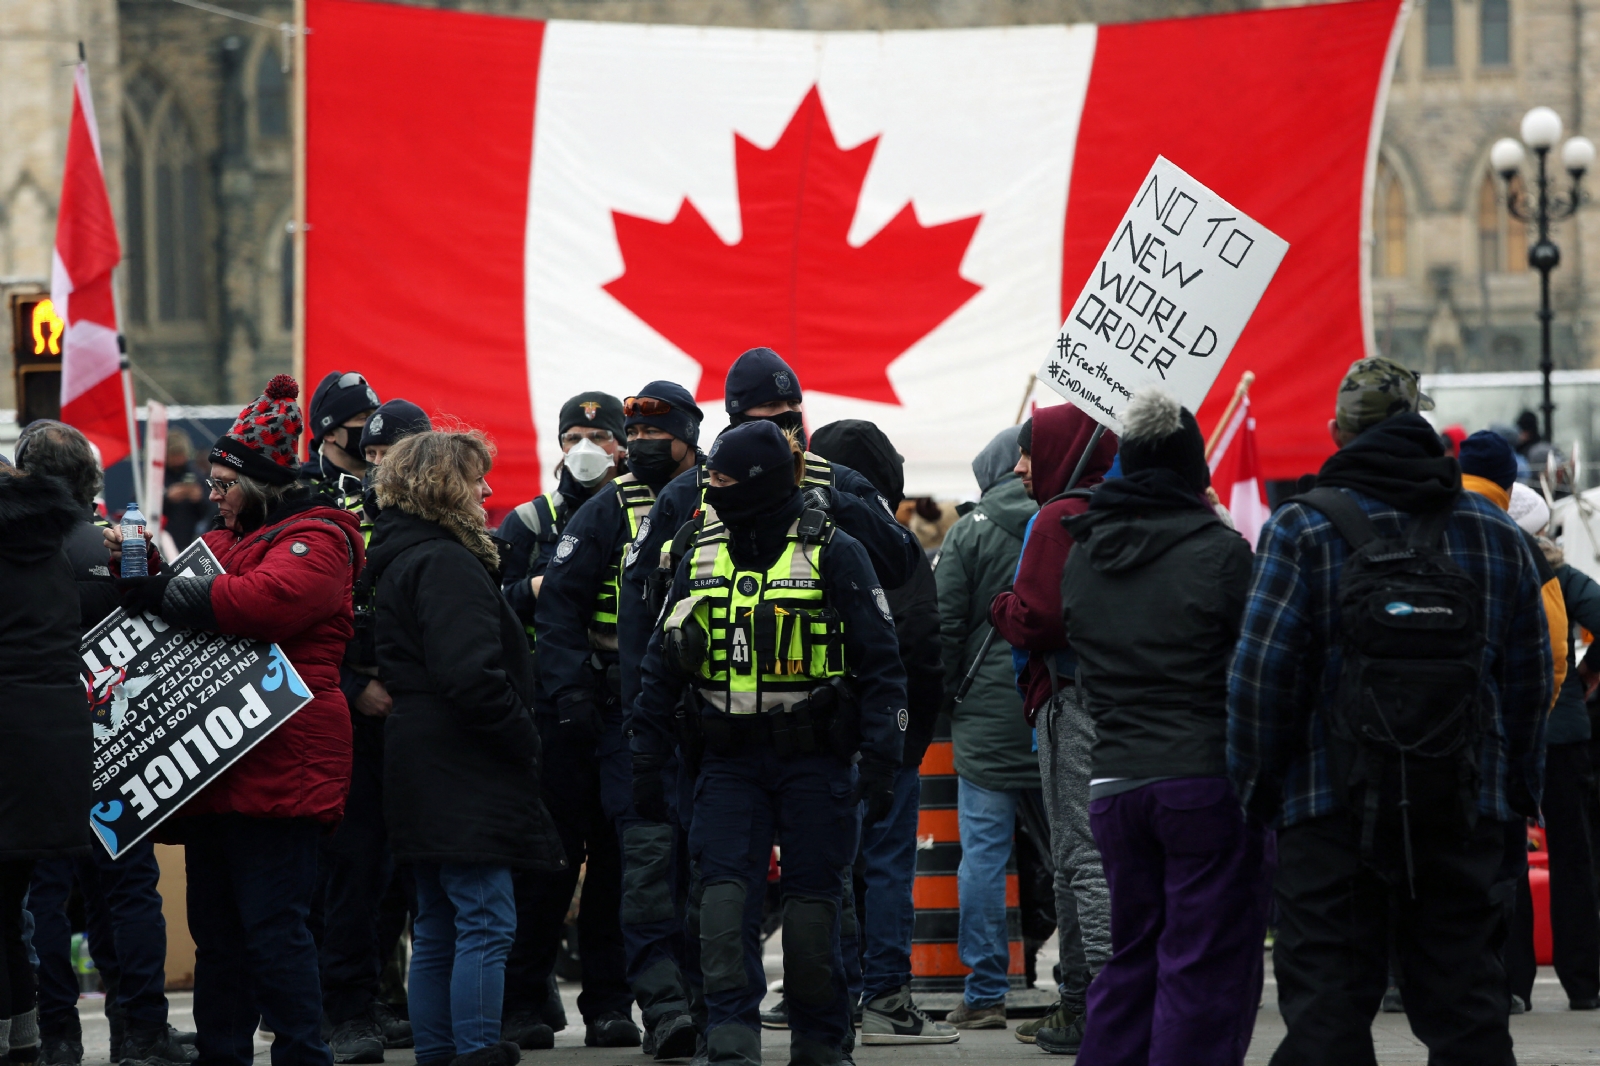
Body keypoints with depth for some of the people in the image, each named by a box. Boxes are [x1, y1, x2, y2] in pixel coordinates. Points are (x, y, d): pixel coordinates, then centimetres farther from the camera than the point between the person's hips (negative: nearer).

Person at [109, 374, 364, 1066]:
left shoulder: (313, 539, -6)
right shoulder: (227, 538, 22)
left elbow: (264, 600, -24)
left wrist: (157, 593, -17)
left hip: (276, 767, -9)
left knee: (272, 924, -11)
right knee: (215, 924, 11)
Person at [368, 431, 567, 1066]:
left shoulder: (401, 560, 18)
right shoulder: (445, 564, -14)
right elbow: (470, 675, -24)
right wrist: (524, 741, -13)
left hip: (419, 769, 11)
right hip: (463, 774, -11)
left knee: (438, 926, 13)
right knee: (486, 923, -11)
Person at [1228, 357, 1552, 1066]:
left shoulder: (1304, 529, -5)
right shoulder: (1496, 533, 8)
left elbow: (1261, 675, -9)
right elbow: (1531, 678, 12)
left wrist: (1257, 788, 0)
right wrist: (1517, 792, 20)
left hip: (1332, 813, -3)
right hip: (1466, 814, 3)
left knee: (1327, 1007, 0)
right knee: (1467, 1006, 8)